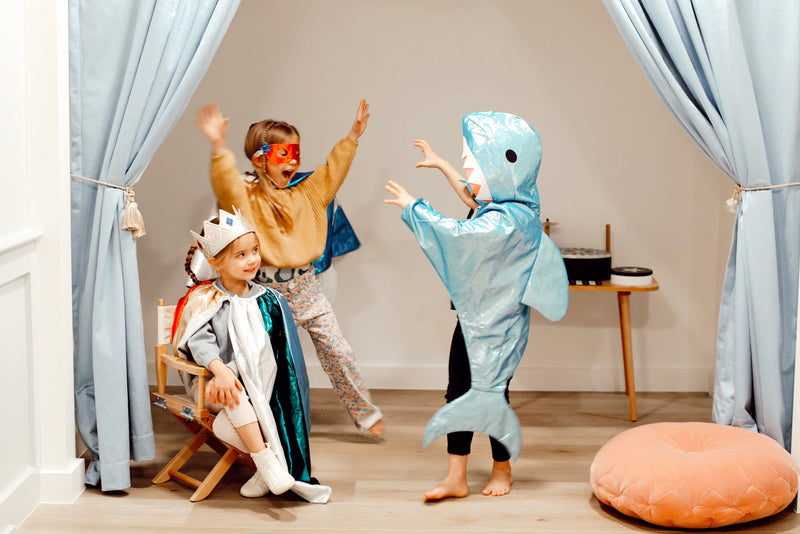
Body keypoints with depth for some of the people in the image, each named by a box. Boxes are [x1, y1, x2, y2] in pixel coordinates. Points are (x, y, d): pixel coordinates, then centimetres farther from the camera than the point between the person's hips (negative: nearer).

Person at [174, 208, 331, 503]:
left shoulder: (266, 300, 6)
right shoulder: (204, 300, -2)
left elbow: (268, 351, -2)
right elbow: (200, 341, -16)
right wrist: (220, 369, -35)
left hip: (255, 382, 3)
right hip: (210, 382, -3)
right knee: (235, 398, -34)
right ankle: (267, 464, -33)